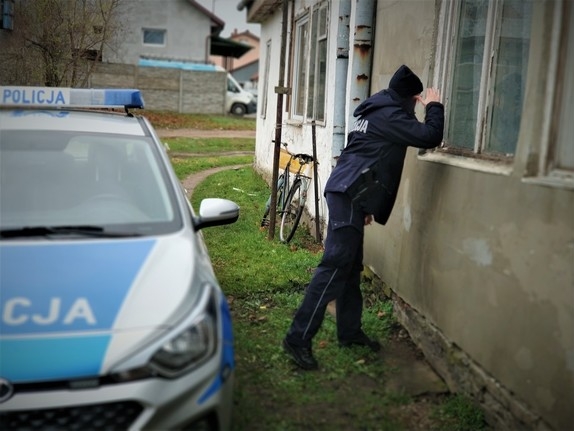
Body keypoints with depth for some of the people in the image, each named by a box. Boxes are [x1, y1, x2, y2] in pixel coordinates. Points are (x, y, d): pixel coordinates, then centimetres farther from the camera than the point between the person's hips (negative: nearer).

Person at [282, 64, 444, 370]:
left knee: (351, 267, 13)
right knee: (335, 266, -13)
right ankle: (298, 338, -12)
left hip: (347, 193, 10)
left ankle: (349, 331, 22)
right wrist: (434, 106, 4)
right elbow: (430, 137, -14)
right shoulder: (391, 115, -7)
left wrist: (365, 203, 28)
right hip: (349, 195, -10)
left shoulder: (375, 112, 22)